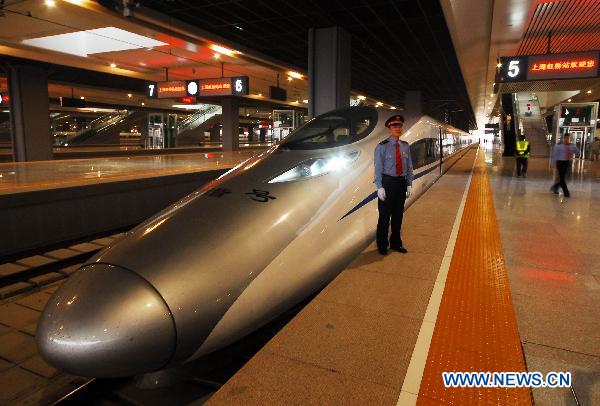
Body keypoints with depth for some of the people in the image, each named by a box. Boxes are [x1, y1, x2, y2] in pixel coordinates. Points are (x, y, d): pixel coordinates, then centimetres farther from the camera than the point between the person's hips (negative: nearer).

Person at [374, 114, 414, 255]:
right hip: (387, 182, -4)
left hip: (401, 183, 5)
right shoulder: (382, 146, -8)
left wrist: (409, 185, 3)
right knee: (384, 215, 3)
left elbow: (409, 167, 8)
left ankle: (396, 243, 28)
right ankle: (382, 246, 17)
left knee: (398, 214, 13)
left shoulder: (405, 146, 6)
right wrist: (380, 187, -14)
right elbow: (378, 168, -9)